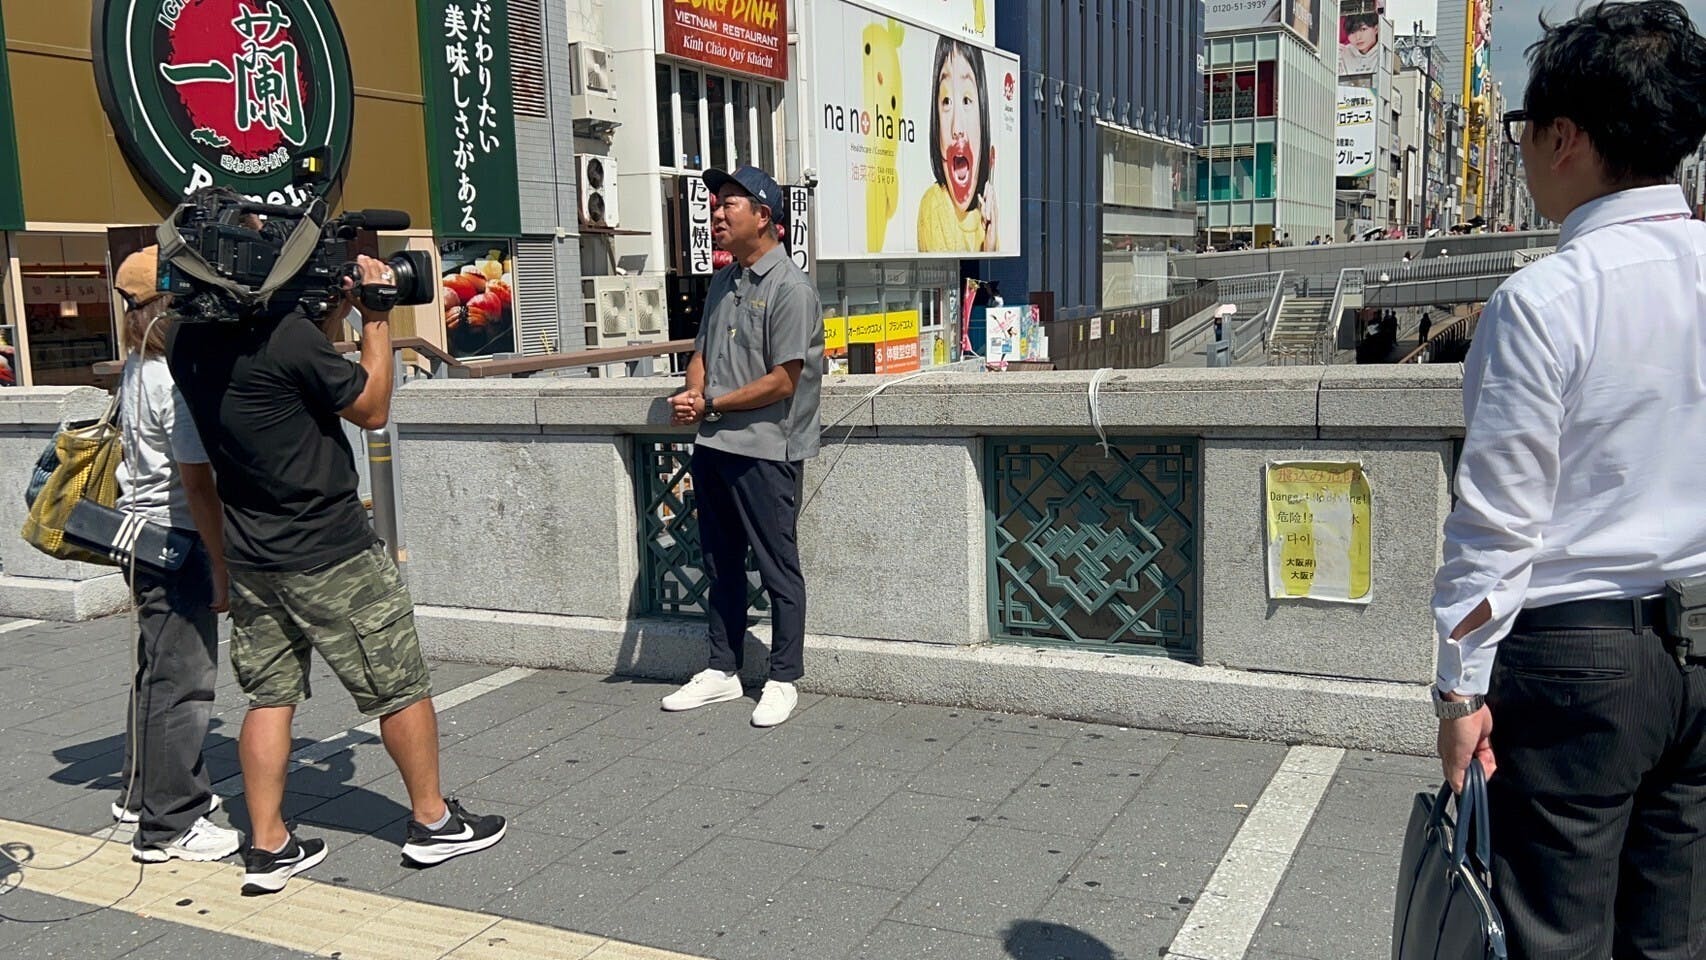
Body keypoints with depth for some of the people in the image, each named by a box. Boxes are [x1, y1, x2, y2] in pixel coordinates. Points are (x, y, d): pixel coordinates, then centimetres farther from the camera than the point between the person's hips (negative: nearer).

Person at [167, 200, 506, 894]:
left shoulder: (187, 342, 1)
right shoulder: (287, 334, -22)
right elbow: (371, 409, -9)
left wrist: (335, 313, 13)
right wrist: (376, 317, -1)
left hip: (250, 557, 7)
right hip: (332, 554, -7)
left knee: (269, 695, 14)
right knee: (401, 688, 8)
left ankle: (268, 848, 18)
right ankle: (433, 822, 20)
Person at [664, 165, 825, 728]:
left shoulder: (790, 288, -12)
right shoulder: (722, 283, 14)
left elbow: (783, 381, -17)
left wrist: (712, 406, -12)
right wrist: (690, 394, -4)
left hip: (765, 450, -8)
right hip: (713, 446, 8)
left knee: (778, 569, 3)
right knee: (721, 565, 16)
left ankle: (783, 680, 15)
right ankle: (722, 671, 28)